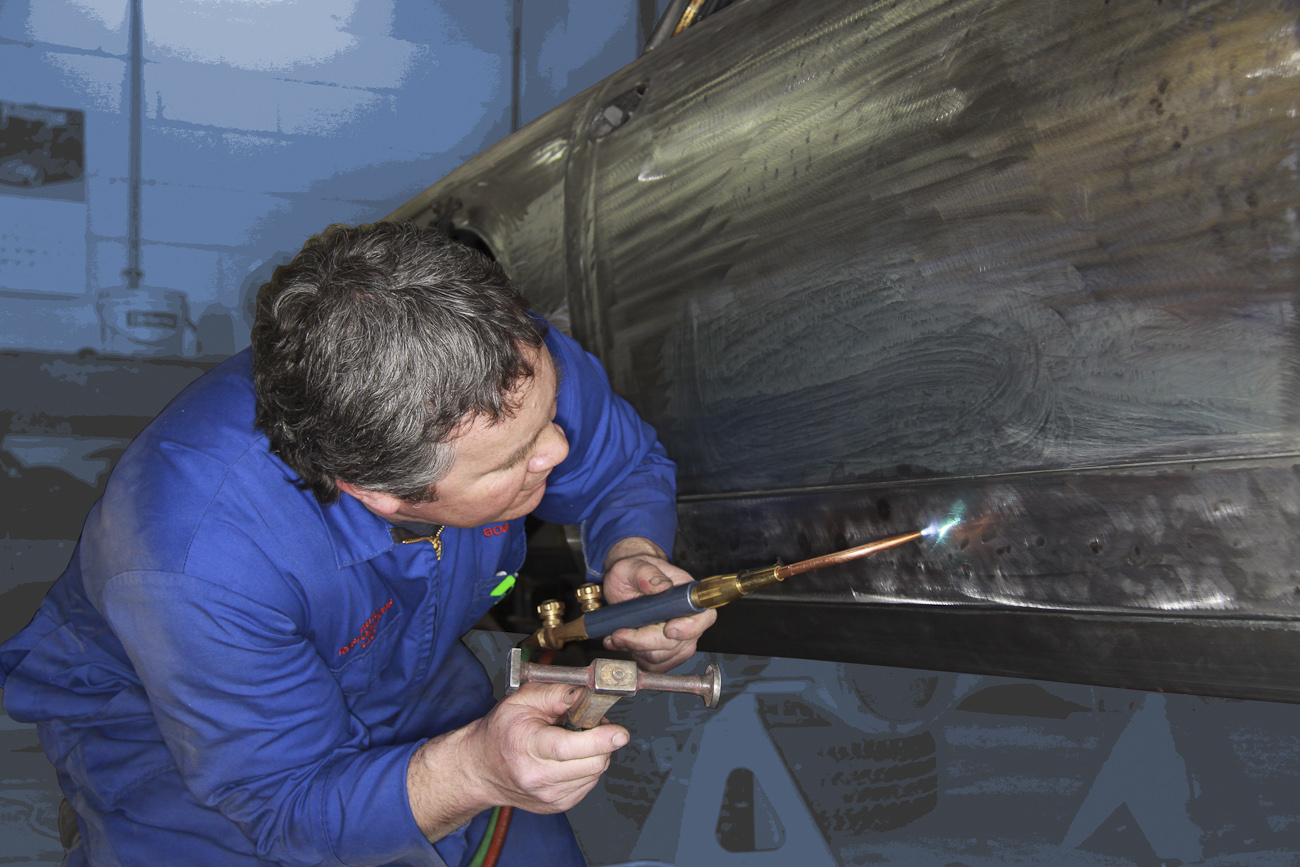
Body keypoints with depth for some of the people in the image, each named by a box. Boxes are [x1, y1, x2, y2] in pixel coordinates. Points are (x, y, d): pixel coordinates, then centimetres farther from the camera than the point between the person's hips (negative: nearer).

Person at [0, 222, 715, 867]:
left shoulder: (514, 365, -29)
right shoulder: (199, 567, -43)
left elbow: (628, 468, -6)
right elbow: (288, 804, -31)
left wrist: (632, 557, -29)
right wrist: (476, 770, -49)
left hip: (413, 675, 4)